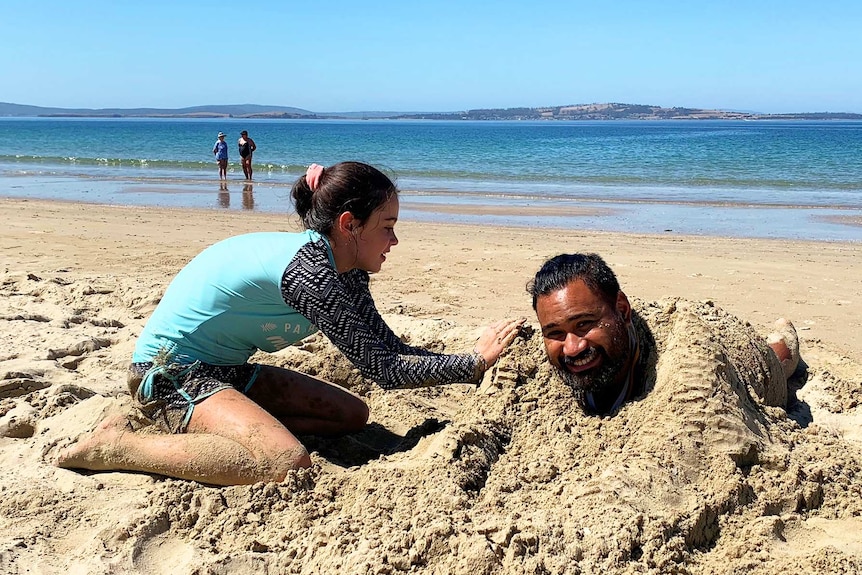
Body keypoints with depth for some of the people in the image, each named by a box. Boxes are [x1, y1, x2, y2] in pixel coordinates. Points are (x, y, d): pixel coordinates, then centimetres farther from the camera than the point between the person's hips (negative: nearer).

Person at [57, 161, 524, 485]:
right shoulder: (307, 267, -26)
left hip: (222, 369, 10)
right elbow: (381, 368, -24)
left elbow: (389, 348, 3)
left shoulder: (344, 271, 3)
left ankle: (190, 426, 6)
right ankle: (116, 447, -15)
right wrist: (475, 363, -19)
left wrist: (479, 358, -2)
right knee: (287, 463, -33)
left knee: (352, 415, 10)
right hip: (171, 372, -10)